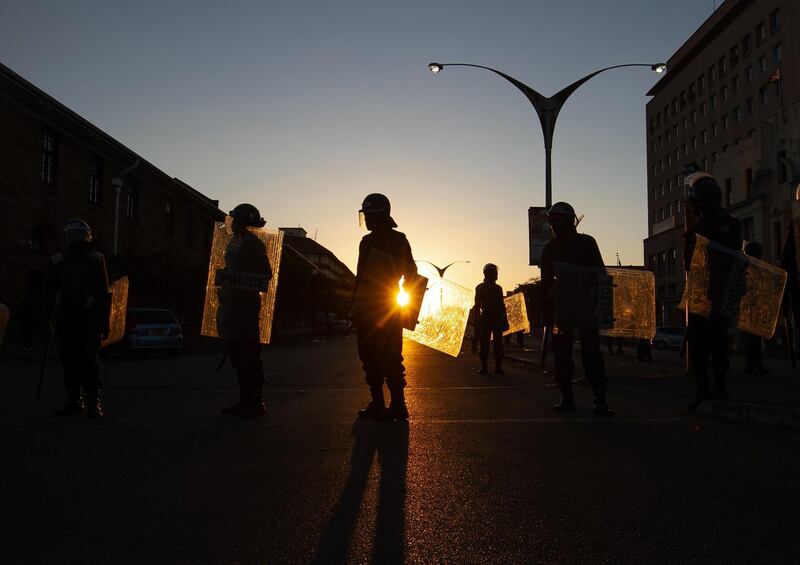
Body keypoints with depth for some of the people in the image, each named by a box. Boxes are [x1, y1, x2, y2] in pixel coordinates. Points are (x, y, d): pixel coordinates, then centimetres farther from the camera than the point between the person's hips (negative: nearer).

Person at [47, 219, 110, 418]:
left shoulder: (96, 259, 6)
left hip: (90, 318, -3)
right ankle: (73, 401, 15)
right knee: (69, 360, 6)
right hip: (65, 318, 3)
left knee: (89, 359, -9)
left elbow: (104, 292, 6)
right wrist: (53, 315, 2)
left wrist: (105, 322, 1)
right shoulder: (57, 261, 12)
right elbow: (51, 290, 15)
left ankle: (93, 402, -4)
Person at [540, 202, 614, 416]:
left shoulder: (586, 242, 3)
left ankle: (600, 400, -7)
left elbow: (599, 274, 2)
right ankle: (566, 398, 12)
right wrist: (547, 310, 3)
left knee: (591, 352, -8)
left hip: (585, 306, -3)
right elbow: (546, 282, 10)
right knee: (562, 354, 4)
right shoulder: (550, 248, 10)